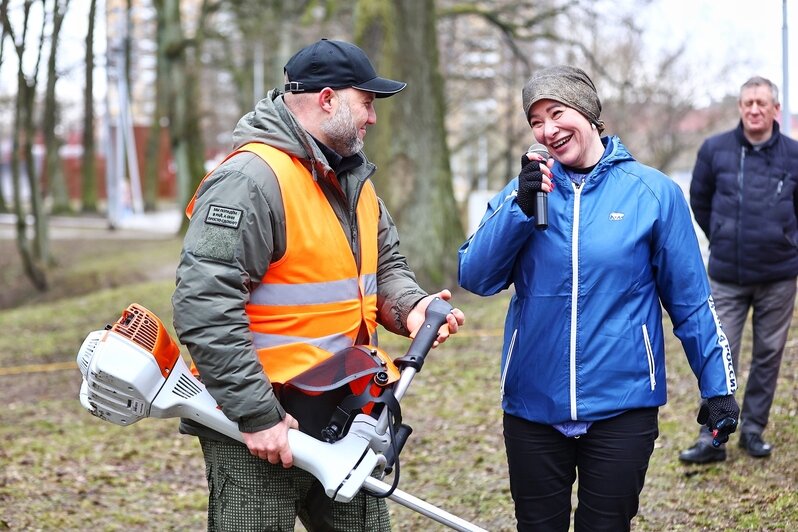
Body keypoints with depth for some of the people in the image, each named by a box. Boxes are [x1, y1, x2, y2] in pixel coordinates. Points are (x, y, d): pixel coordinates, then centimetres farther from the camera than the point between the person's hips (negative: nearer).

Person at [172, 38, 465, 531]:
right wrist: (257, 415, -23)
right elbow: (204, 307, -25)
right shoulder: (252, 179, -19)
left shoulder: (353, 178, 12)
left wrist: (410, 306, -1)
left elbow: (386, 265, 22)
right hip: (258, 433, -9)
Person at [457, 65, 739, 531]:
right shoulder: (524, 189, 3)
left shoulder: (653, 192, -4)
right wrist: (520, 208, -18)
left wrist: (718, 385, -2)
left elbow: (690, 299, 0)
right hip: (534, 404, 2)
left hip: (622, 406, -2)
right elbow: (476, 278, -6)